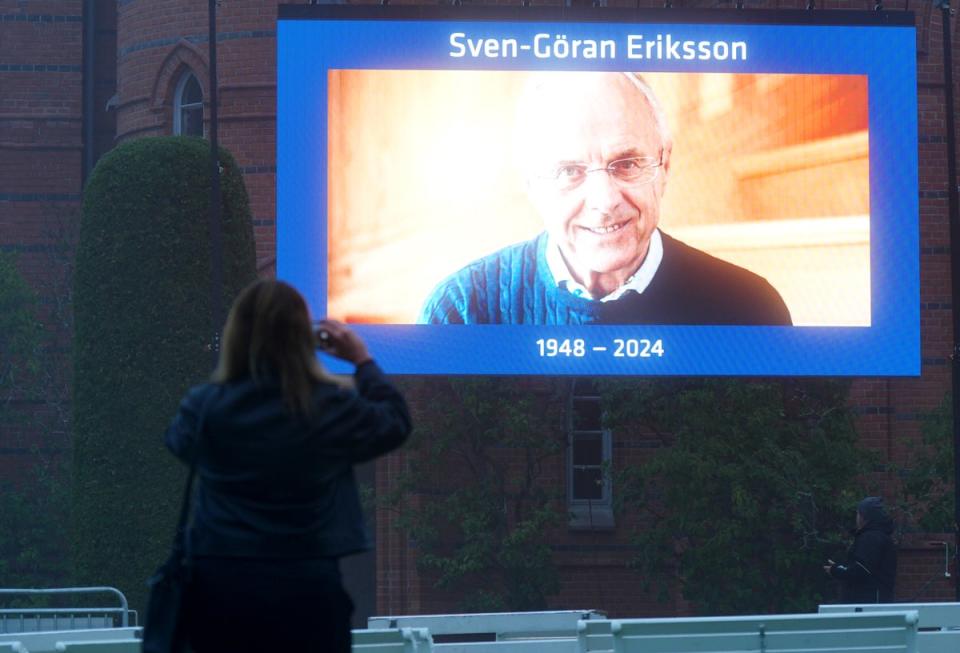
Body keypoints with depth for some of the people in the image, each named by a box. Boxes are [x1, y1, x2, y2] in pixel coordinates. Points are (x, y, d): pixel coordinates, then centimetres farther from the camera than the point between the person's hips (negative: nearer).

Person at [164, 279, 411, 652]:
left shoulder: (205, 407, -7)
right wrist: (363, 361, 23)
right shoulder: (333, 408, -8)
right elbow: (396, 424, 12)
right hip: (306, 586, -1)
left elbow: (178, 441, 18)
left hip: (218, 585, 1)